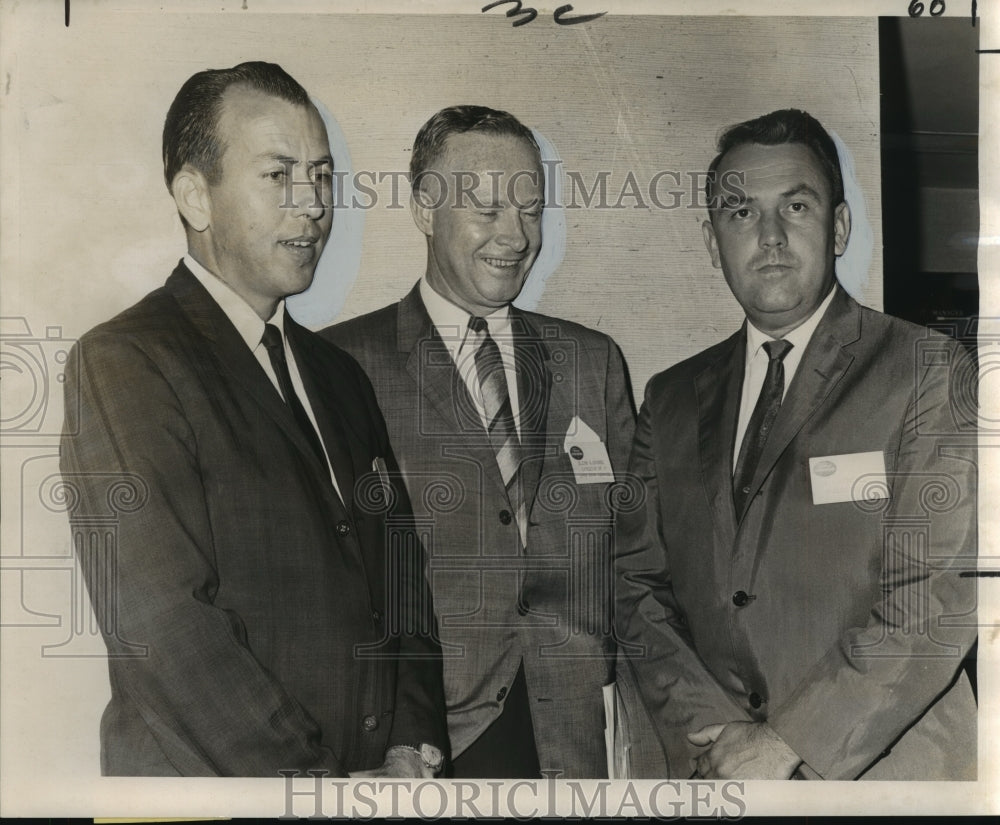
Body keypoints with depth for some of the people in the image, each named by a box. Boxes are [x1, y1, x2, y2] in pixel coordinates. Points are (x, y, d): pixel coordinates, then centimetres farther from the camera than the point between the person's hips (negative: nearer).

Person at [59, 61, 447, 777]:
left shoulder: (341, 374, 9)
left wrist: (413, 744, -4)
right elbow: (160, 625, -21)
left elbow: (402, 576, 8)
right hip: (209, 779, -6)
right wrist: (319, 786, -17)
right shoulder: (122, 363, -13)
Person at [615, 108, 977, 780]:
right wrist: (713, 731, -12)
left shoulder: (929, 372, -8)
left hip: (887, 767, -3)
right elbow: (636, 585, 1)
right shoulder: (671, 400, 5)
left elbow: (939, 597, -15)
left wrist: (788, 746, -17)